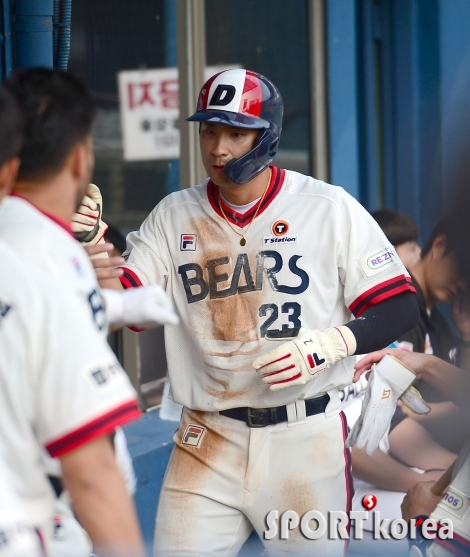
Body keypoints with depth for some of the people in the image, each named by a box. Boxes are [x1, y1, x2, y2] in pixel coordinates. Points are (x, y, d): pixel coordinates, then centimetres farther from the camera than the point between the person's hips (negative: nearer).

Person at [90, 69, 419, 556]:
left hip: (307, 438, -2)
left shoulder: (330, 208, -3)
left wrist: (327, 345, -20)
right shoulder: (173, 217, 5)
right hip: (207, 442, 2)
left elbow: (399, 308, -4)